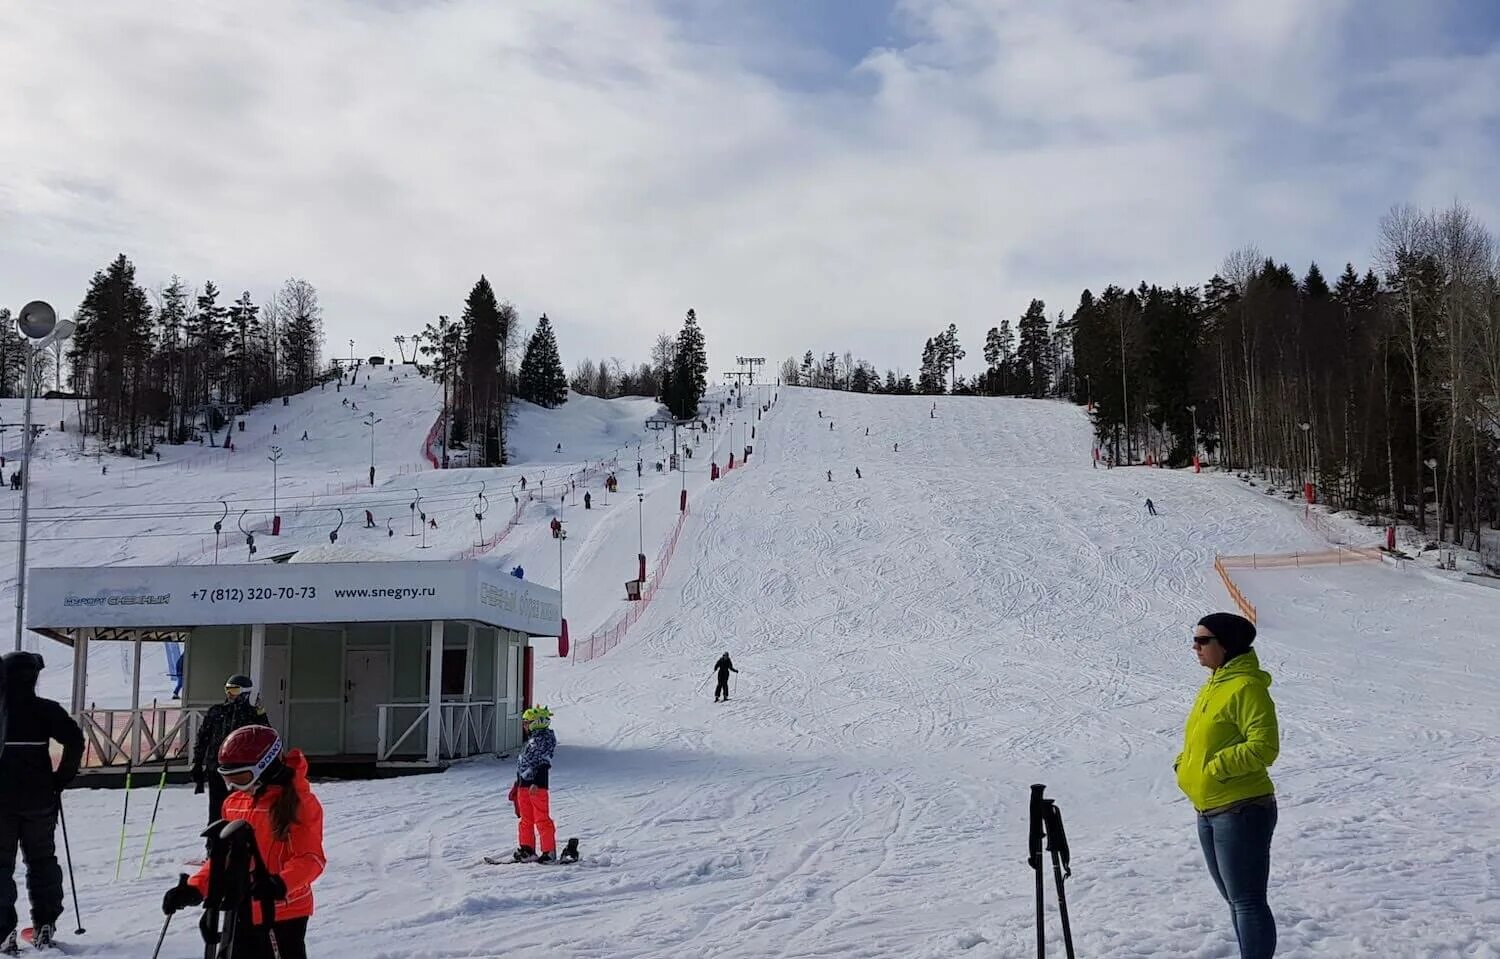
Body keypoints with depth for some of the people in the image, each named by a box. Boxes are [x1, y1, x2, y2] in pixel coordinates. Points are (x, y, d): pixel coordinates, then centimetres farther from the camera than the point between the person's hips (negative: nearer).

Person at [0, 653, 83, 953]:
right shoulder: (46, 710, -5)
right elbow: (75, 740, -13)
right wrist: (62, 779, -2)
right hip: (39, 800, 1)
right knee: (42, 861, 14)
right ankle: (45, 926, 15)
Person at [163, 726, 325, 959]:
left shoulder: (298, 802, -14)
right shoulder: (234, 803, 6)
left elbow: (310, 858, -19)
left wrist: (280, 884, -36)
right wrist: (195, 889, -1)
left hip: (284, 914, -7)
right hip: (242, 914, 7)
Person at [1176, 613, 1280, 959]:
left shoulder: (1247, 687, -16)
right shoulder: (1211, 687, 13)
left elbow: (1265, 747, -22)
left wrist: (1216, 766, -22)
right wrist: (1184, 763, 5)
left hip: (1241, 811, -10)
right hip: (1209, 811, 10)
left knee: (1247, 901, -4)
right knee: (1235, 900, 19)